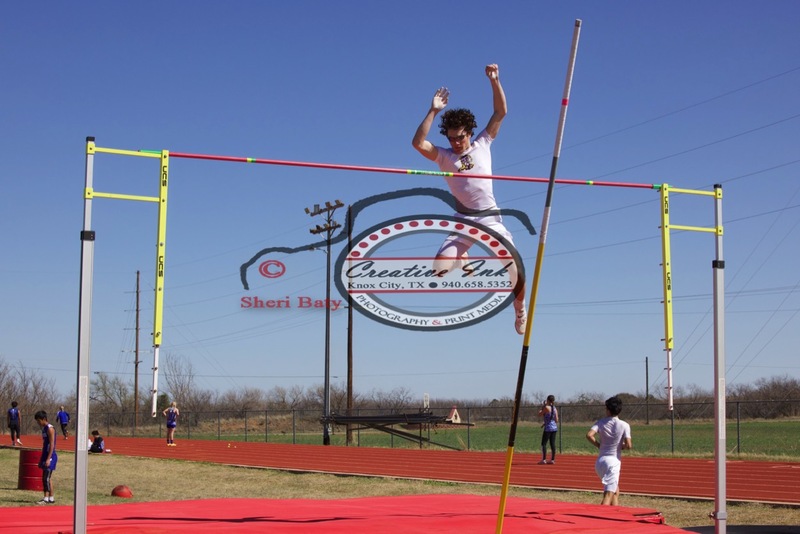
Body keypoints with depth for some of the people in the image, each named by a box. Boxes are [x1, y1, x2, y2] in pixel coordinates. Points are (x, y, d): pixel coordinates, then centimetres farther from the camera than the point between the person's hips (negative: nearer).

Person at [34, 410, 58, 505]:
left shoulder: (50, 429, -14)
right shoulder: (44, 428, 15)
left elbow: (52, 445, -18)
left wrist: (48, 458, -22)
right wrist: (42, 458, 20)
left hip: (50, 456, -10)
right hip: (45, 455, 10)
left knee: (47, 477, -11)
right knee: (46, 478, 10)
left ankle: (46, 498, -10)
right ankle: (50, 498, 13)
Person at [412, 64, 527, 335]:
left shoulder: (483, 145, 7)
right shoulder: (444, 156, 5)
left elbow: (501, 112, 5)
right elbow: (418, 143, -12)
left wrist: (494, 81, -5)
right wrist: (433, 111, -16)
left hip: (490, 217, 0)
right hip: (464, 219, 0)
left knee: (515, 268, -11)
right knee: (441, 266, -17)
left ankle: (520, 308, 18)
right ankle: (464, 261, 20)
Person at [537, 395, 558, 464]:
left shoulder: (546, 407, -11)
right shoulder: (555, 409, 9)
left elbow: (539, 415, -2)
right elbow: (556, 420, 12)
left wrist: (542, 407, 10)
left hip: (548, 428, -7)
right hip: (554, 427, 7)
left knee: (544, 443, -3)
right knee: (552, 444, 7)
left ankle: (544, 459, -8)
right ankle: (552, 459, 7)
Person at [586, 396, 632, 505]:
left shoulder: (601, 422, 1)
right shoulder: (624, 425, -6)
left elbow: (589, 435, -13)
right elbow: (629, 445, -13)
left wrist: (599, 445, 2)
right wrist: (621, 446, 9)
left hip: (600, 460, 5)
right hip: (614, 461, -5)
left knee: (615, 490, 23)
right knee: (609, 494, -9)